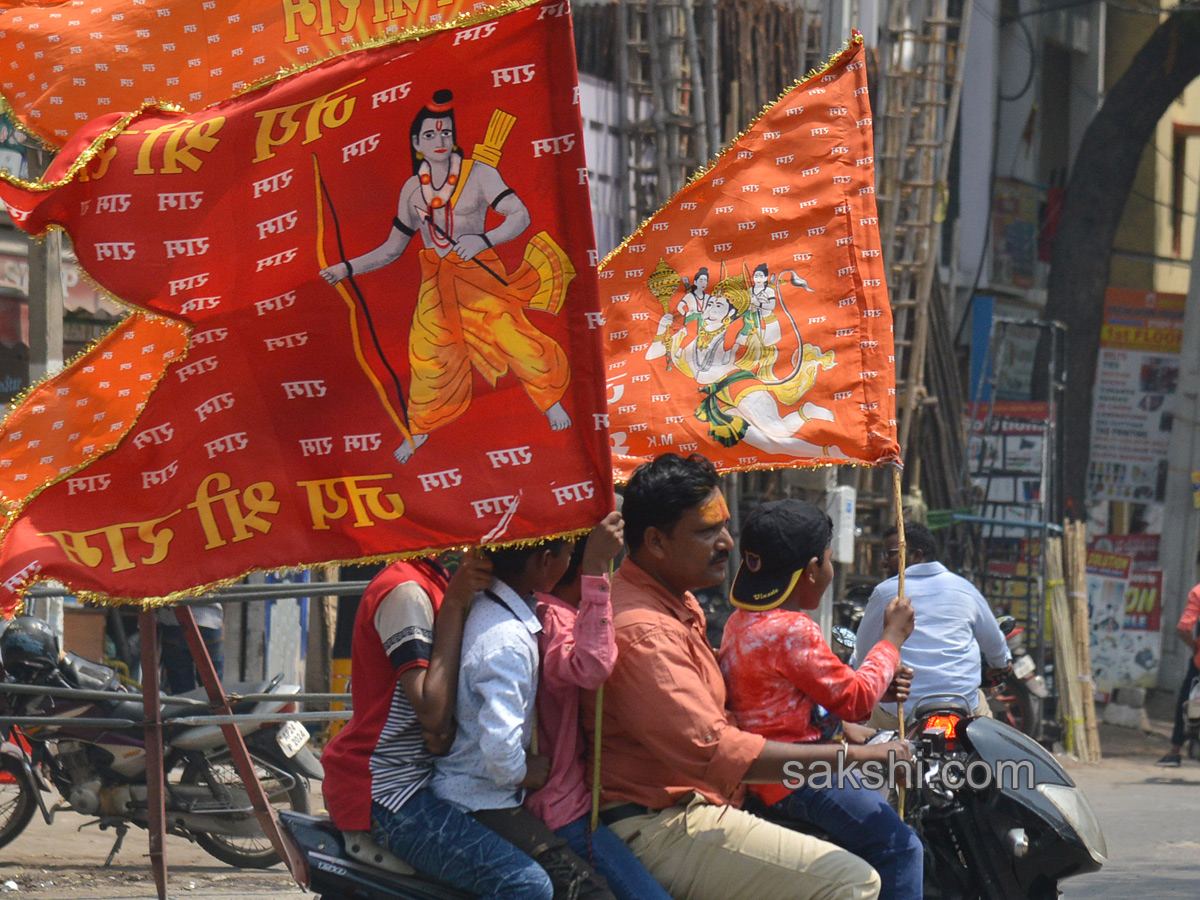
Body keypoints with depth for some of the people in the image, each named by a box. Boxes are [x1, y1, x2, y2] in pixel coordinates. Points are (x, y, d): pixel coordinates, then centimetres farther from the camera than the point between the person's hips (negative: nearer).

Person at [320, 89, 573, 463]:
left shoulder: (478, 173, -8)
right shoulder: (413, 189, 5)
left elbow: (520, 216, -16)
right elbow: (391, 249, 13)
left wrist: (484, 240, -32)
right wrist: (347, 268, 4)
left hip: (479, 275, -3)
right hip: (436, 285, 3)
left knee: (511, 337, -12)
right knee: (428, 357, 3)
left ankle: (551, 401, 14)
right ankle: (417, 433, 23)